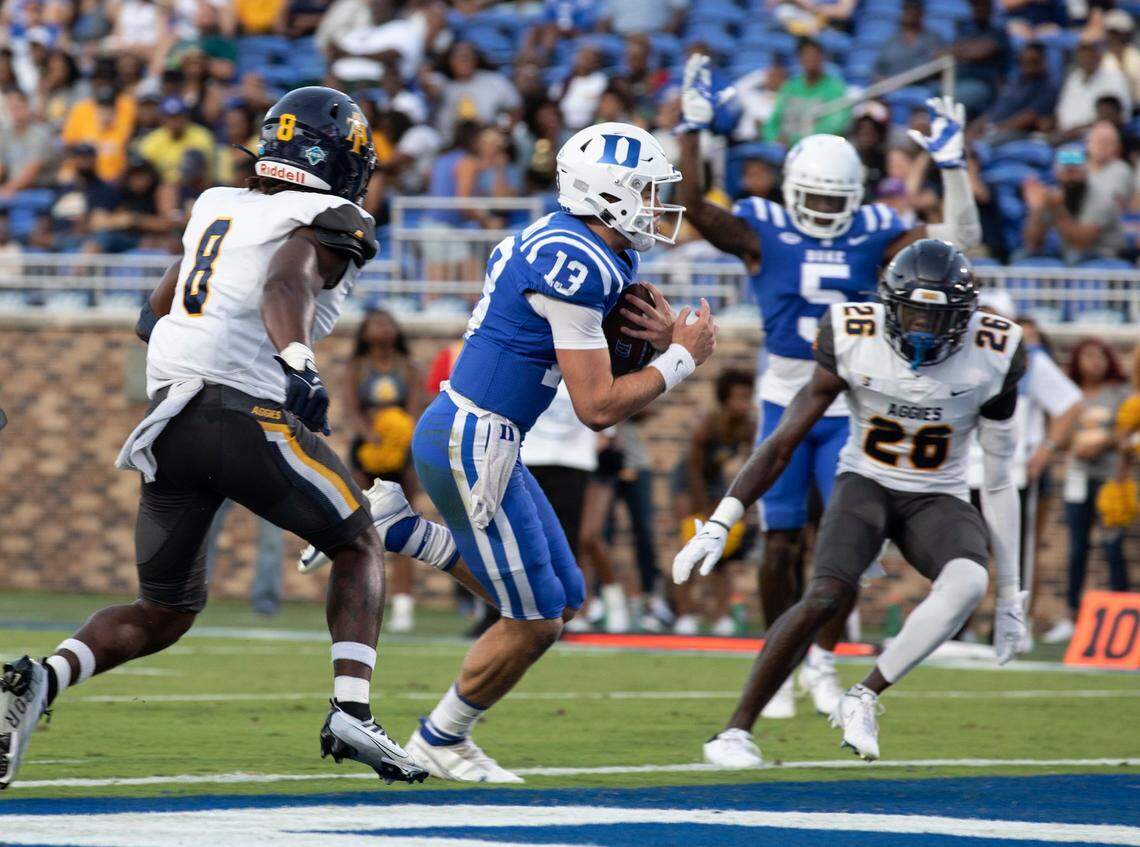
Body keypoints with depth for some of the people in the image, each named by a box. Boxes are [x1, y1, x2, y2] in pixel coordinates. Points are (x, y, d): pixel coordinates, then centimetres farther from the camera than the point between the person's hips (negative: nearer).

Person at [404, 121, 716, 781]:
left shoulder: (610, 255, 11)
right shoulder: (575, 267, -21)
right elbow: (597, 408, -21)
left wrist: (663, 337, -1)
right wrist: (682, 358, -9)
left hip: (481, 444, 10)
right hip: (471, 447, -10)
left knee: (563, 602, 14)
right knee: (534, 620, -1)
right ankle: (440, 741, 14)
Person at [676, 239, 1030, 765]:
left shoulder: (991, 355, -13)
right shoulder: (854, 339, -15)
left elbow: (999, 483, -3)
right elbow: (783, 443, -9)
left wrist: (1010, 598, 0)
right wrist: (718, 525, -17)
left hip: (938, 499, 1)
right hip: (866, 483, -1)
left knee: (968, 583, -32)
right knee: (825, 597, -28)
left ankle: (863, 698, -20)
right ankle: (736, 731, -18)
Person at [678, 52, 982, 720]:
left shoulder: (874, 237, 0)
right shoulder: (763, 232, -6)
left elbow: (959, 236, -8)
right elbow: (690, 205, -19)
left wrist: (953, 165, -18)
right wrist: (694, 129, -28)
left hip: (850, 409, 1)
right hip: (785, 406, -1)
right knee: (782, 547, 1)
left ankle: (824, 662, 13)